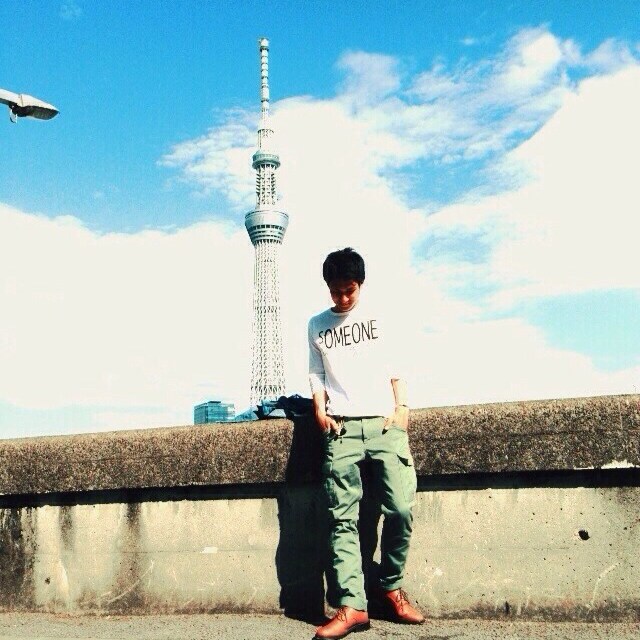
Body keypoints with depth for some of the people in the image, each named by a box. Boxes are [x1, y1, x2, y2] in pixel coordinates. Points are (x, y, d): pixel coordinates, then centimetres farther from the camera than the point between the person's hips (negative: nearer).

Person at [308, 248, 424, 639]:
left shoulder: (378, 318, 17)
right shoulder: (317, 325, 18)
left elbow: (395, 368, 14)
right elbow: (317, 375, 17)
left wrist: (402, 406, 1)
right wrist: (320, 411, 1)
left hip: (385, 422, 0)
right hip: (341, 429, 0)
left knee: (401, 508, -11)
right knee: (343, 518, -8)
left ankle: (391, 588, 9)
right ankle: (351, 605, -9)